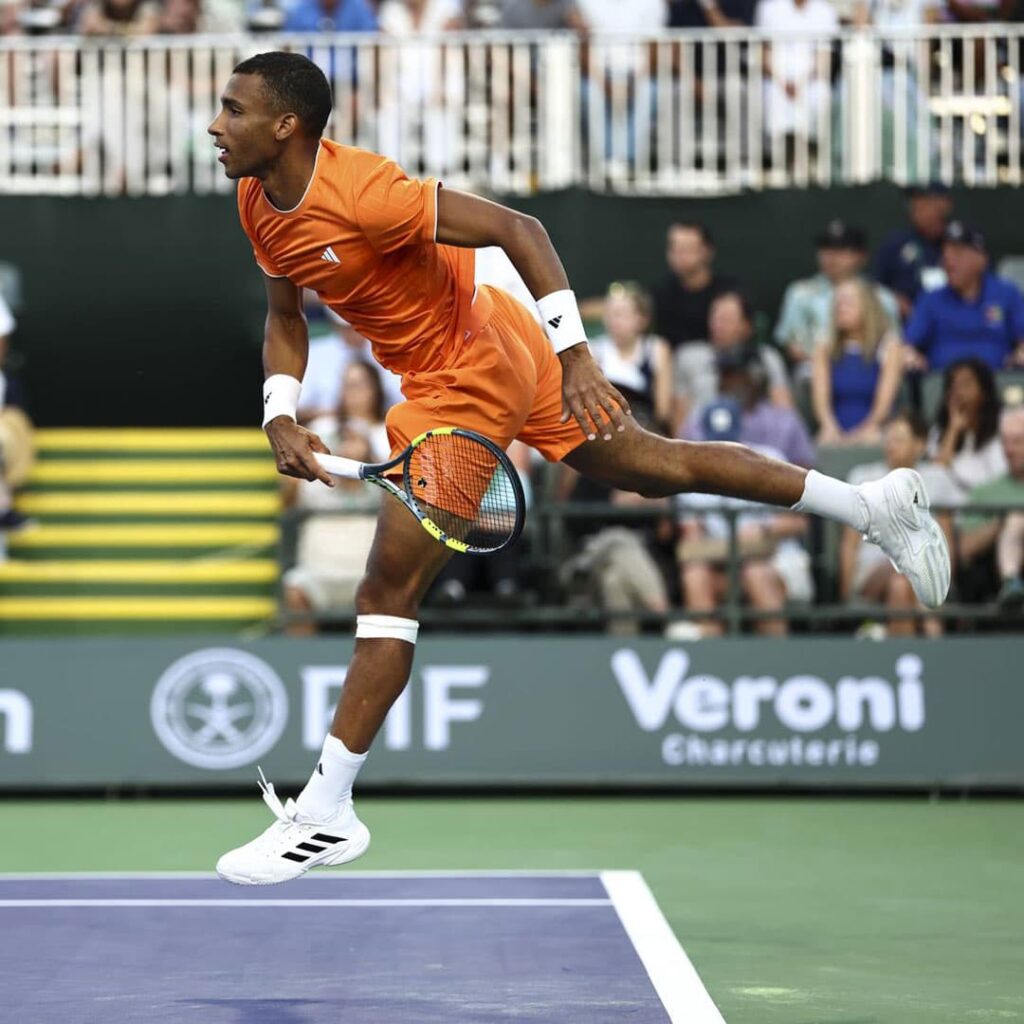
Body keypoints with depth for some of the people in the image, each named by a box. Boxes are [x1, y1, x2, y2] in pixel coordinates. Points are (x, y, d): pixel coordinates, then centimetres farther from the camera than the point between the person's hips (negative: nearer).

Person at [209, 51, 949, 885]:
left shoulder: (361, 192, -30)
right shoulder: (258, 202, -4)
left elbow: (517, 228, -30)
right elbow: (286, 320, 9)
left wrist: (575, 355, -34)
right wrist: (281, 418, -8)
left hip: (470, 375, -9)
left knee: (389, 588, -10)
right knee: (657, 468, 19)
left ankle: (326, 814, -6)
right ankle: (877, 503, 29)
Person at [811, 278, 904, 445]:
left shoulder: (889, 345, 5)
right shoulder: (825, 350, 12)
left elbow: (886, 399, -6)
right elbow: (821, 395, -2)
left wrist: (869, 428, -23)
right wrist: (829, 426, -21)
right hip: (837, 437, 1)